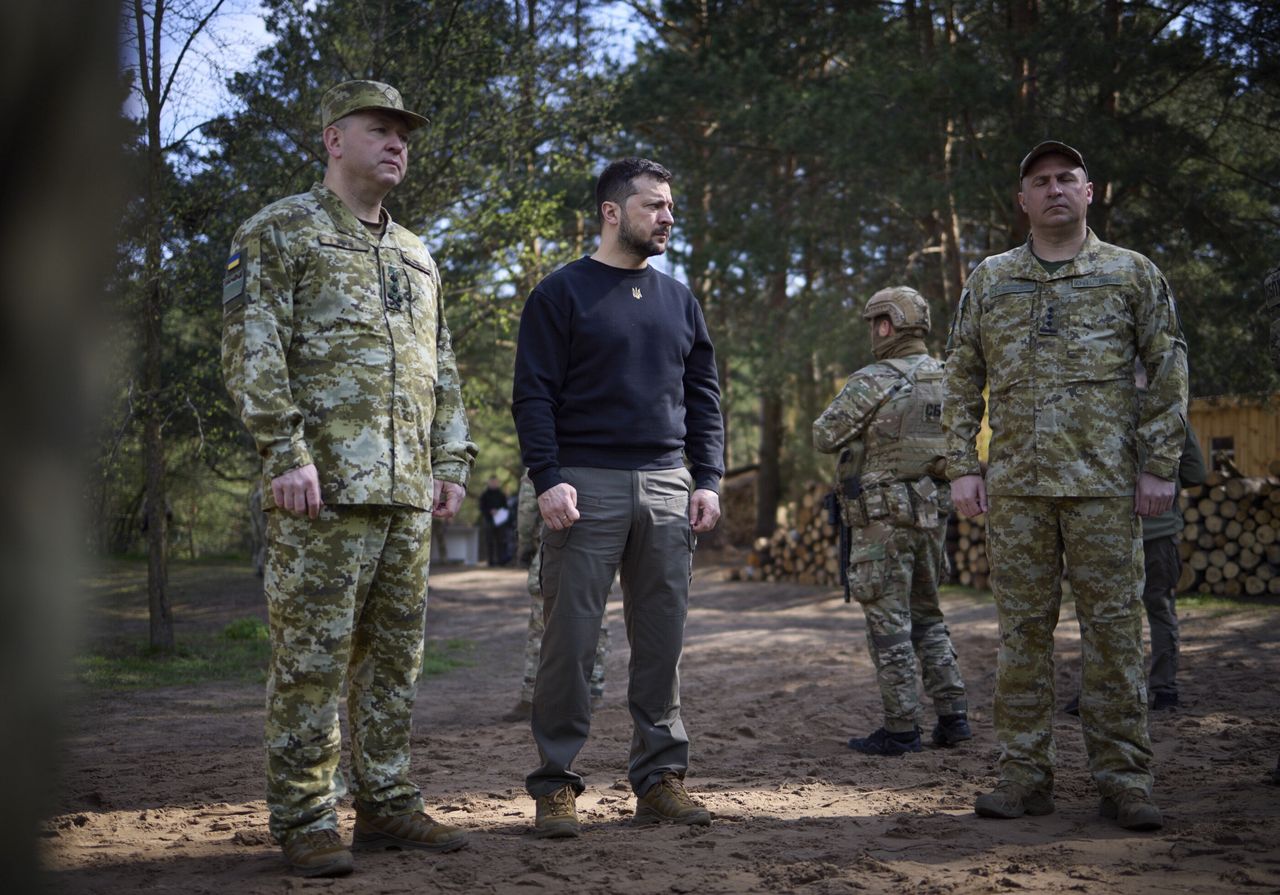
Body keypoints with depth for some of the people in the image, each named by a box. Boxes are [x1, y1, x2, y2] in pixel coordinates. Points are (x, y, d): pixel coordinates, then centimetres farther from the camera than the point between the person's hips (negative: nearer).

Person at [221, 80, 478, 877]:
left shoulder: (416, 255, 21)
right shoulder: (280, 233, 1)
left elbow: (442, 368, 23)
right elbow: (252, 350, -9)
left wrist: (452, 462, 13)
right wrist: (286, 453, -18)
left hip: (407, 491, 7)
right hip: (325, 483, -7)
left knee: (395, 654, 9)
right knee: (312, 655, -4)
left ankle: (386, 804, 18)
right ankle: (305, 820, 4)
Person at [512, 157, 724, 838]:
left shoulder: (678, 299, 17)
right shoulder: (562, 293, 2)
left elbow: (703, 395, 17)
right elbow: (533, 394, -4)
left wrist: (708, 479, 6)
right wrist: (547, 478, -15)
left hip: (666, 488, 5)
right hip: (586, 487, -4)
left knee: (661, 641, 6)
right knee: (570, 640, -3)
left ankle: (660, 778, 14)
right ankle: (556, 784, 5)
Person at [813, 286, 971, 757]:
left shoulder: (873, 382, -14)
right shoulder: (946, 380, 7)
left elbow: (824, 436, -10)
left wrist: (858, 424, 8)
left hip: (883, 515, -7)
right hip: (933, 511, 7)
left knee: (889, 620, -1)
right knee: (927, 615, 17)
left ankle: (901, 728, 1)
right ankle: (952, 715, 15)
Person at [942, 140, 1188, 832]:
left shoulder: (1133, 274, 7)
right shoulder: (988, 280, 12)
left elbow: (1169, 372, 4)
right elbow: (961, 380, 12)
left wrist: (1160, 466, -3)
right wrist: (962, 467, 3)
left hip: (1105, 482, -2)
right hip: (1015, 485, 2)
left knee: (1113, 627, 0)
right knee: (1022, 629, 4)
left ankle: (1122, 779, 8)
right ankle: (1025, 775, 11)